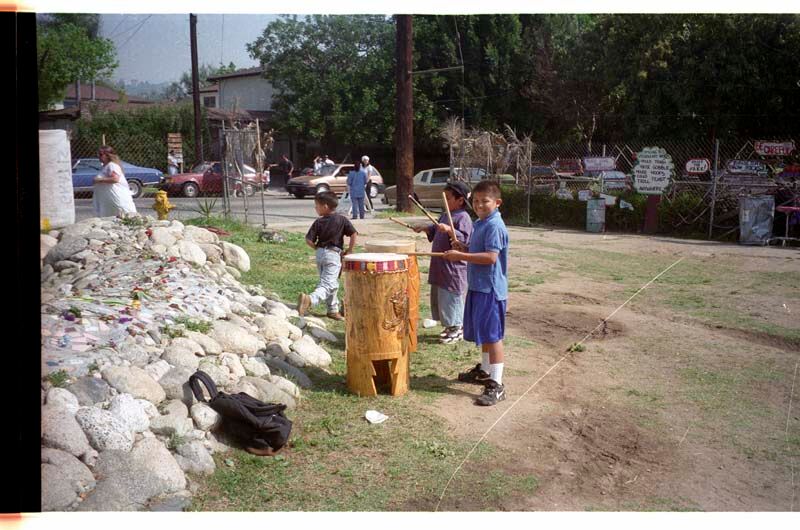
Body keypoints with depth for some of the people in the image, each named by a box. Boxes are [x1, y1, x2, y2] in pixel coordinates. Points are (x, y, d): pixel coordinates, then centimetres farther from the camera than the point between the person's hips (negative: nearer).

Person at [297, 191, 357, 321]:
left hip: (320, 253, 4)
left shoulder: (318, 222, 1)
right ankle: (310, 299, -34)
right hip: (334, 254, -4)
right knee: (327, 284, -10)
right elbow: (353, 234, -11)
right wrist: (349, 250, -2)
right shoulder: (342, 219, -2)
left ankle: (333, 310, 26)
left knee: (332, 283, 19)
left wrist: (318, 248, 12)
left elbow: (309, 240, -4)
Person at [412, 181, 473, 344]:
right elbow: (435, 229, 29)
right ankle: (451, 326, 27)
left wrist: (448, 230, -35)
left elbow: (463, 238, -24)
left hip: (454, 267, -10)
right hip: (440, 265, 10)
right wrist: (425, 228, 14)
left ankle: (457, 330, 9)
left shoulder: (463, 217, -14)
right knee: (438, 296, 15)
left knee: (451, 297, -4)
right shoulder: (446, 215, 14)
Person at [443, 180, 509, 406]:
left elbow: (491, 257, -26)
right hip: (477, 286, 10)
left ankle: (496, 385, -2)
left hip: (490, 289, -10)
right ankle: (484, 371, 36)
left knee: (492, 335, -6)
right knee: (482, 333, 20)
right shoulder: (480, 223, 13)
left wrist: (461, 256, -24)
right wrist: (463, 249, 4)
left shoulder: (494, 226, -17)